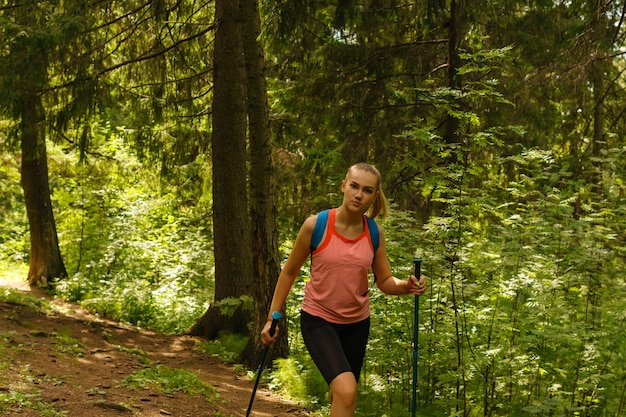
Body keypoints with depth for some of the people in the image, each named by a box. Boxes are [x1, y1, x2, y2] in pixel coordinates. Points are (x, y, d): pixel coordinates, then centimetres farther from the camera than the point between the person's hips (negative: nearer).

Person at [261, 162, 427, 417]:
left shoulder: (374, 233, -6)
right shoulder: (315, 226, -16)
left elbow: (385, 281, 2)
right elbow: (289, 272, -3)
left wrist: (407, 286, -20)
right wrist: (273, 316, -2)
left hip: (357, 323, 4)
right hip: (318, 320, -4)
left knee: (342, 396, 18)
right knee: (346, 391, -26)